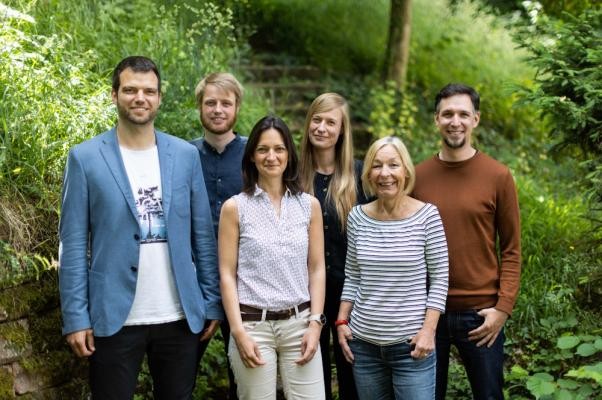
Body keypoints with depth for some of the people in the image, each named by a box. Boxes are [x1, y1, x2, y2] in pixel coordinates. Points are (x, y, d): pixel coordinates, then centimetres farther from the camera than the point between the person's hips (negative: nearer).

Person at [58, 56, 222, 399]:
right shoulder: (85, 158, -3)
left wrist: (212, 303, 3)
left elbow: (203, 236, 6)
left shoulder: (186, 155, 5)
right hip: (114, 318, -2)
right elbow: (73, 245, -4)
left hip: (180, 317, 3)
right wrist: (76, 317, -8)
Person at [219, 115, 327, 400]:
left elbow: (316, 269, 8)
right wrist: (238, 332, -9)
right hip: (253, 324, -2)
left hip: (299, 323, 2)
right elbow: (227, 274, -2)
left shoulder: (309, 205, 6)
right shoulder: (235, 207, 0)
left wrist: (315, 323, -1)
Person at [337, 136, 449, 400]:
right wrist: (342, 322, 6)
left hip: (411, 343, -3)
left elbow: (440, 279, -4)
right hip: (363, 342, 3)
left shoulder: (427, 215, -7)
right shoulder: (357, 217, 2)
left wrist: (428, 330, -10)